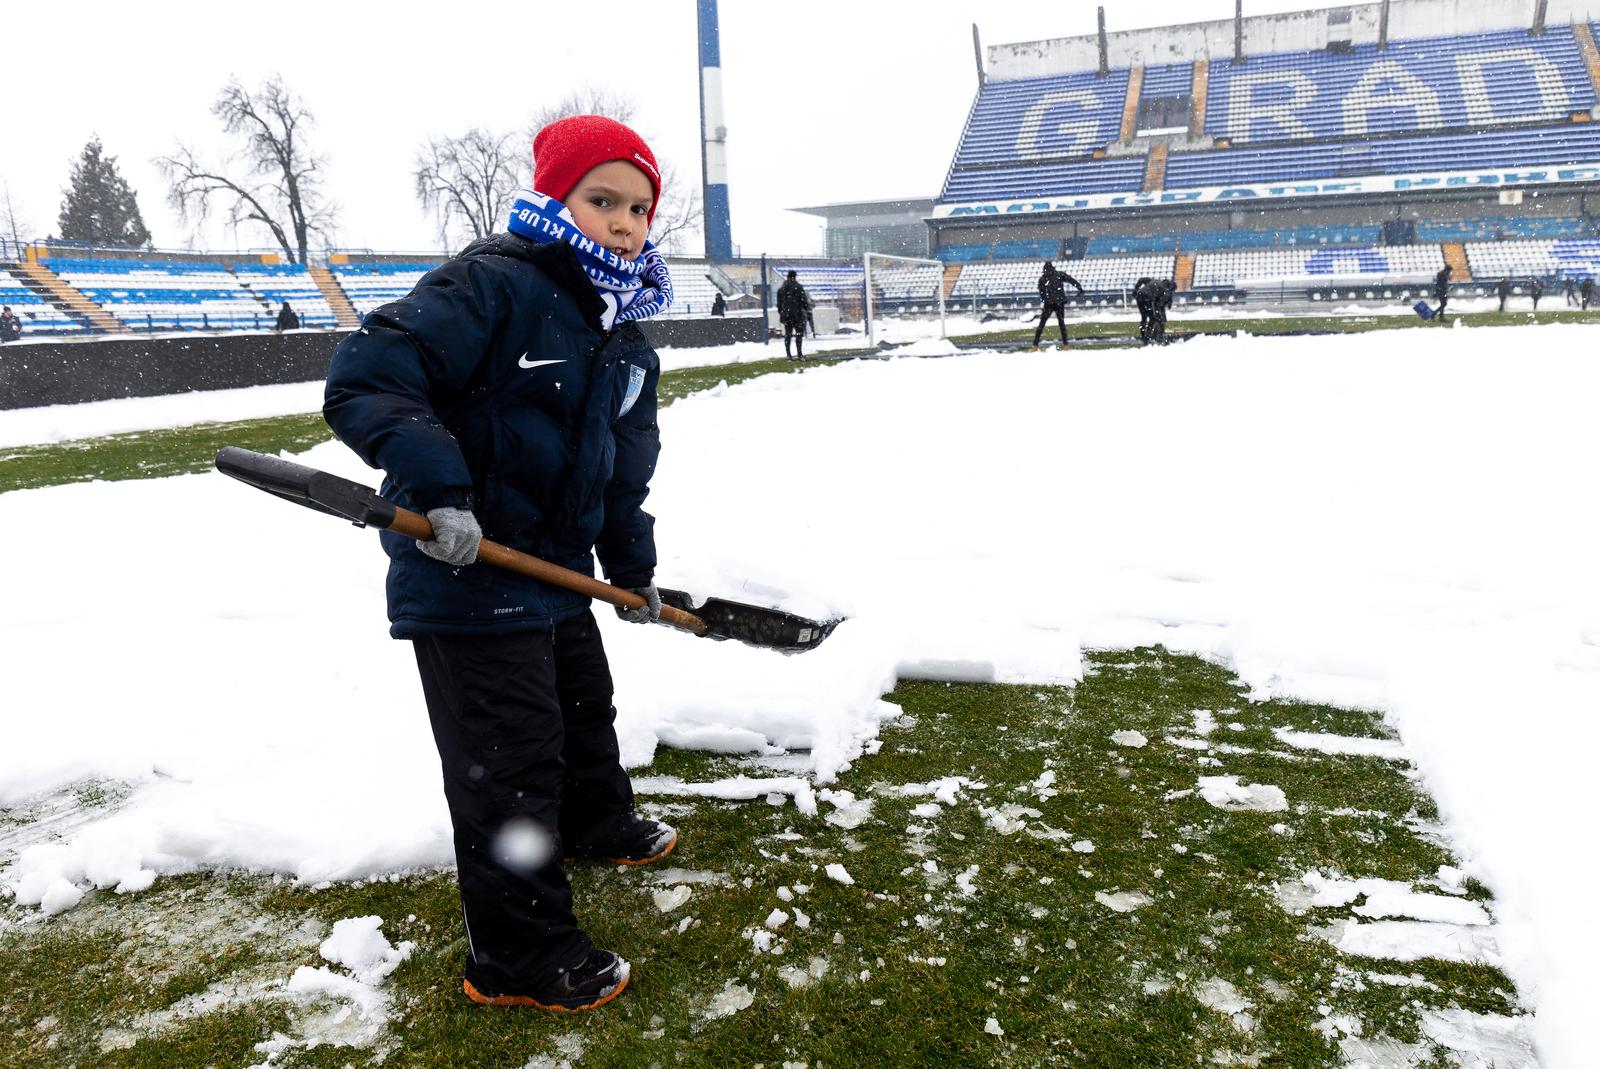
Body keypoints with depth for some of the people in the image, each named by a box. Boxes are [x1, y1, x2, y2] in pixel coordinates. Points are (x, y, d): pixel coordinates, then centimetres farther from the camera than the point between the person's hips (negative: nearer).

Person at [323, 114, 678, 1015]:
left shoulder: (629, 342, 8)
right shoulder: (490, 284, -19)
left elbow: (626, 468, 18)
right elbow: (366, 381, -25)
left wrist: (633, 567, 22)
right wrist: (438, 488, -35)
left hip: (559, 569, 9)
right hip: (465, 575, -9)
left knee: (585, 705, 28)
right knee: (510, 761, -1)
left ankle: (599, 821, 57)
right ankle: (521, 958, 15)